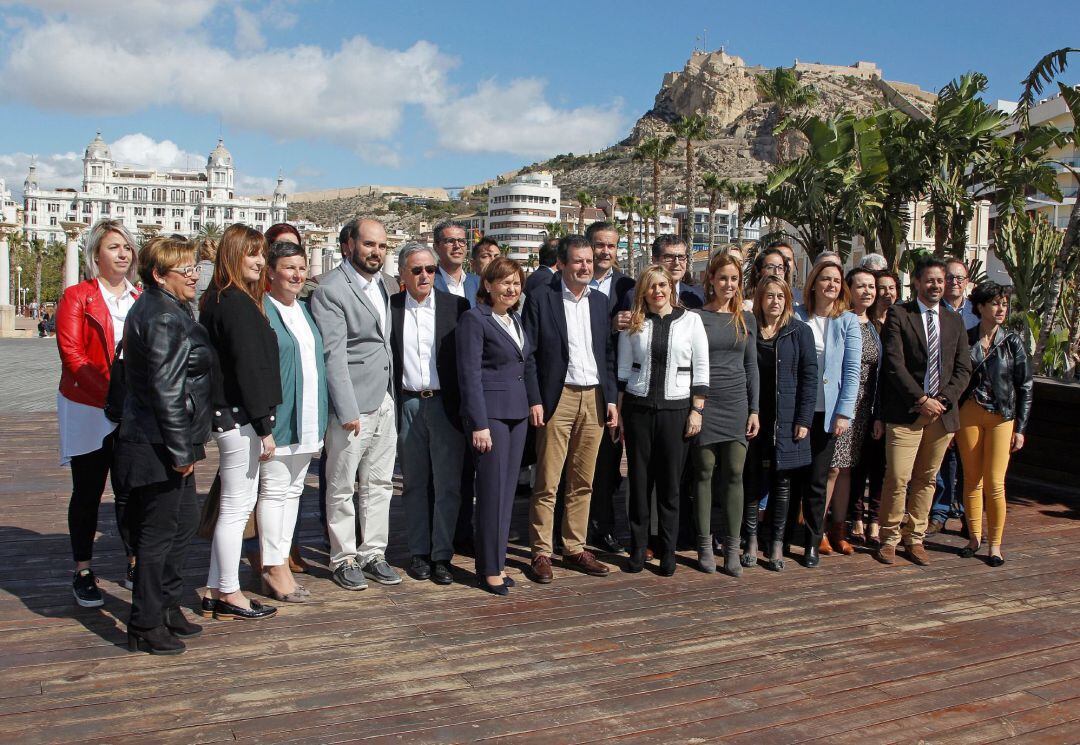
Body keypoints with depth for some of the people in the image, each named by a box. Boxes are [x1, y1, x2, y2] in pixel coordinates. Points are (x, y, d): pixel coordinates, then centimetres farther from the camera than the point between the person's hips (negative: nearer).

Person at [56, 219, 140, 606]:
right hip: (88, 410, -3)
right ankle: (83, 574, 16)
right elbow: (72, 355, -11)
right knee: (88, 492, 5)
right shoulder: (77, 297, -3)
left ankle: (135, 566, 20)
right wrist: (111, 394, -21)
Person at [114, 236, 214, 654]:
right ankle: (146, 626, 11)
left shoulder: (154, 308, 14)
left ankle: (168, 607, 31)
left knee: (185, 521, 19)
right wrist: (180, 450, -19)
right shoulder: (165, 318, -19)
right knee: (159, 532, -1)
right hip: (160, 446, -11)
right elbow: (166, 389, -23)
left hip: (165, 444, 11)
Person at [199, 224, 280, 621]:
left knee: (236, 505, 16)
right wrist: (264, 427, -16)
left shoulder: (218, 300, 14)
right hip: (240, 417, -10)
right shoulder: (237, 304, -16)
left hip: (228, 415, 10)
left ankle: (215, 592, 24)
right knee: (236, 507, 0)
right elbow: (248, 367, -19)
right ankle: (230, 595, 11)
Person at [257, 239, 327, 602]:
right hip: (278, 415, -8)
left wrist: (318, 418, 15)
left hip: (307, 417, 8)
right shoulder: (260, 310, -10)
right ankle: (273, 568, 8)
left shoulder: (304, 308, 14)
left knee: (293, 490, 12)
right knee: (274, 490, -1)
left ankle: (282, 560, 21)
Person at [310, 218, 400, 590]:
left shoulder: (381, 283, 12)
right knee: (342, 486, 5)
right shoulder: (330, 289, -12)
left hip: (384, 401, 8)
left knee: (379, 482, 13)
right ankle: (343, 558, 17)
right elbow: (334, 354, -17)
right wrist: (347, 411, -20)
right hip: (352, 405, -7)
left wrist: (391, 392, 13)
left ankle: (373, 553, 24)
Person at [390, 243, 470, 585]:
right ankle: (419, 552, 20)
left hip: (446, 404, -1)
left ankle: (442, 555, 10)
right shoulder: (390, 307, 3)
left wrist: (467, 404, -3)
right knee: (414, 484, 10)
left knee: (447, 485, 1)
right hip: (407, 406, 1)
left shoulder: (457, 306, 2)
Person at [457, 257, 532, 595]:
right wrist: (479, 424, -17)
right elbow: (470, 374, -13)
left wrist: (532, 404, 12)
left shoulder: (516, 320, 15)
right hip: (489, 411, -7)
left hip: (517, 411, 7)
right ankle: (488, 570, 6)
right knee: (492, 489, -4)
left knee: (507, 488, 9)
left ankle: (496, 561, 18)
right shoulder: (474, 319, -8)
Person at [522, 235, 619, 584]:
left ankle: (575, 548, 20)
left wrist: (612, 398, 8)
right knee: (547, 483, -2)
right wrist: (534, 401, -11)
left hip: (594, 398, 5)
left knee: (583, 482, 10)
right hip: (557, 398, -4)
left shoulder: (600, 301, 12)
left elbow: (608, 354, 15)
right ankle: (541, 553, 8)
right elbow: (528, 354, -5)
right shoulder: (541, 298, -3)